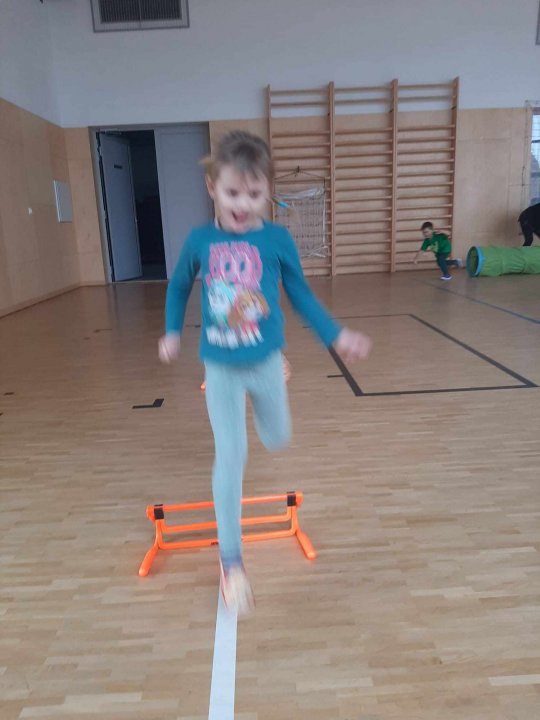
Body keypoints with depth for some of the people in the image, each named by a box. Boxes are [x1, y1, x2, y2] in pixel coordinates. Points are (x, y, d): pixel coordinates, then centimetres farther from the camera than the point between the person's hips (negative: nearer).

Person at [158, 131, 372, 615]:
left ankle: (257, 406, 55)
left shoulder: (278, 239, -9)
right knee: (230, 458, -4)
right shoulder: (200, 241, -7)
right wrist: (172, 332, 4)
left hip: (266, 362, 1)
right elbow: (179, 288, 12)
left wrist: (337, 335, -3)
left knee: (278, 439, 18)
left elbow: (301, 295, 1)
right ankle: (231, 561, 11)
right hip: (220, 368, -1)